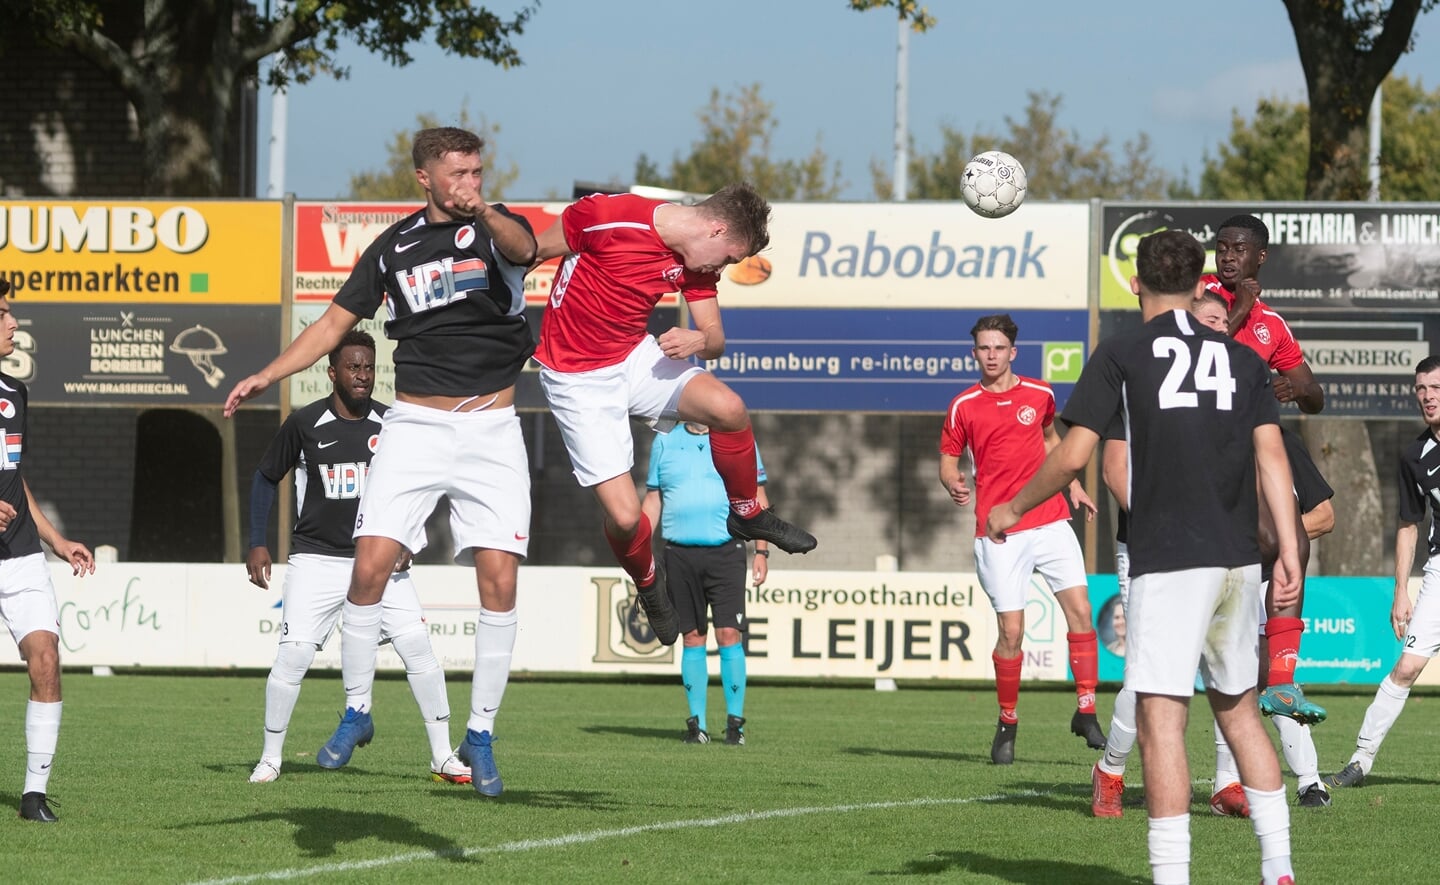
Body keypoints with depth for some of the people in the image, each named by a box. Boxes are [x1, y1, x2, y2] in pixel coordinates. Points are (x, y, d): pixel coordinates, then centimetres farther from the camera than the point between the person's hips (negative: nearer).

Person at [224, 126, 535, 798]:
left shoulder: (497, 229, 0)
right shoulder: (395, 247, 8)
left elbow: (522, 248, -25)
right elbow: (336, 322, 15)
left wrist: (484, 214, -47)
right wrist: (266, 376, 5)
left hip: (491, 427, -1)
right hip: (415, 423, 1)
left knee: (499, 582, -8)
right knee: (371, 566, -10)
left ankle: (480, 734, 3)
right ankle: (356, 712, 8)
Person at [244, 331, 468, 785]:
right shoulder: (304, 423, -5)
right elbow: (266, 477, 8)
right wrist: (257, 543, 2)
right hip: (316, 557, -2)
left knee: (417, 644, -9)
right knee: (293, 654, -11)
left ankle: (442, 756, 0)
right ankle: (269, 759, 6)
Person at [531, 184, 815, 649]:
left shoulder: (697, 262, -2)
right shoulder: (610, 217, -24)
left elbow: (715, 339, 3)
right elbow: (533, 251, -10)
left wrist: (698, 340, -22)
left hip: (637, 357, 5)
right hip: (576, 378, -5)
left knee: (728, 408, -22)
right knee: (624, 516, -13)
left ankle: (746, 512, 5)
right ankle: (648, 584, 22)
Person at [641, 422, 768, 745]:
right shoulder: (665, 442, 12)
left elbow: (757, 498, 8)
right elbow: (652, 500, 15)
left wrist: (762, 552, 1)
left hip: (726, 552, -2)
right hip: (680, 555, 2)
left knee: (729, 635, -9)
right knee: (692, 637, 3)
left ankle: (735, 721, -2)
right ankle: (697, 722, 8)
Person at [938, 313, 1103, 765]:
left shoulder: (1039, 394, 7)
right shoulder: (964, 406, 1)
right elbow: (948, 460, 6)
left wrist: (1073, 485, 19)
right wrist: (953, 484, -15)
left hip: (1051, 521, 2)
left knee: (1080, 609, -8)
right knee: (1011, 630, -6)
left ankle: (1085, 711, 1)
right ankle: (1007, 725, 11)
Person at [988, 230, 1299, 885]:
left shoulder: (1122, 352, 1)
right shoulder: (1241, 358, 13)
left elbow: (1073, 455, -3)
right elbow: (1271, 452, 4)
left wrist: (1011, 510, 12)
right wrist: (1288, 551, 3)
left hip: (1168, 560, -5)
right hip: (1238, 560, 5)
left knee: (1159, 719, -7)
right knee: (1238, 709, 18)